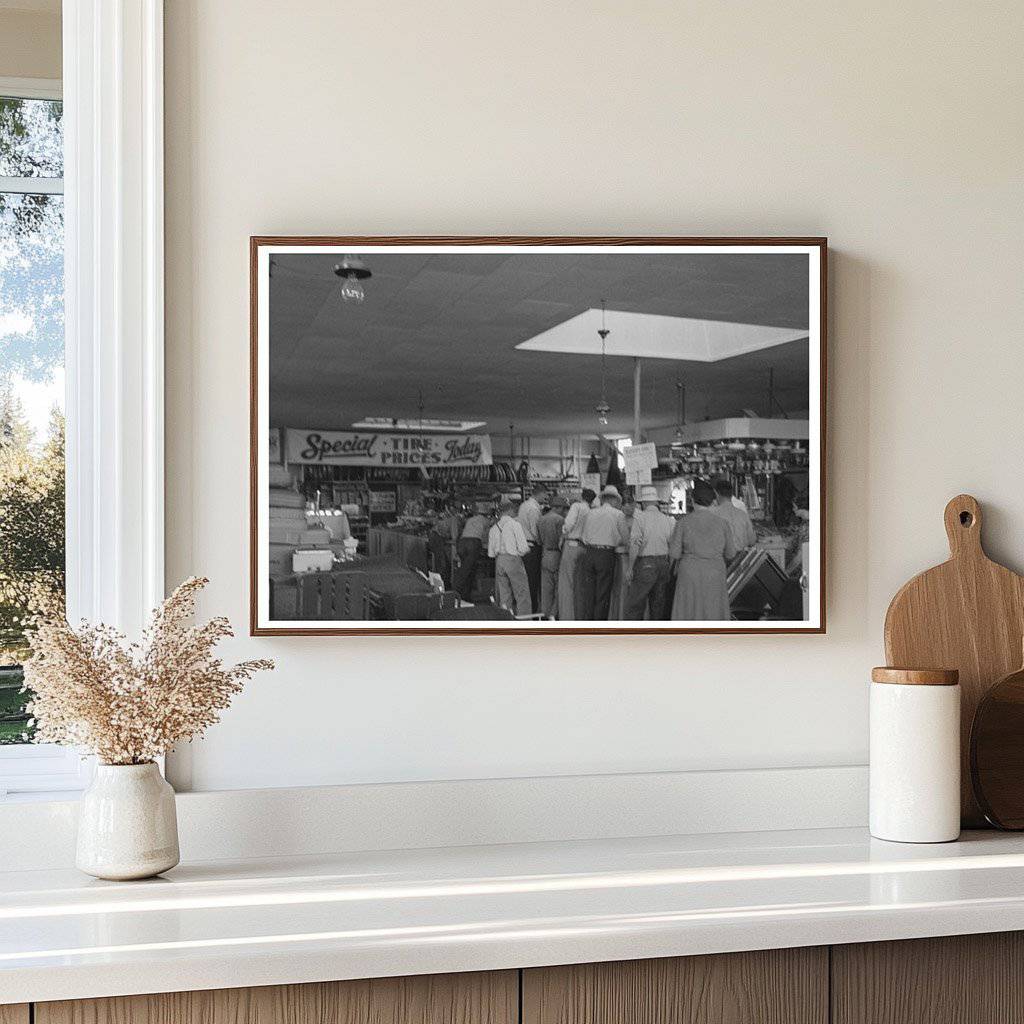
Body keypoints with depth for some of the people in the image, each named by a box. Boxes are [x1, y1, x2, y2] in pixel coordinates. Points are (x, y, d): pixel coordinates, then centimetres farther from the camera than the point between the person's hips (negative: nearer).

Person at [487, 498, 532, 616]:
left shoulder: (494, 528, 9)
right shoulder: (515, 523, -5)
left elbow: (490, 553, 10)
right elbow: (523, 547, -11)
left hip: (499, 562, 5)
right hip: (513, 559, -5)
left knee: (504, 596, 9)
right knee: (522, 594, -2)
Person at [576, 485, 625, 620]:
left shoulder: (590, 513, 10)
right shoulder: (618, 514, 1)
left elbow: (584, 534, 10)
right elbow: (623, 537, 1)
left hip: (588, 553, 3)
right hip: (606, 555, -3)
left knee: (587, 593, 6)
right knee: (603, 595, 5)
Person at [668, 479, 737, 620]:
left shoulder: (683, 522, -5)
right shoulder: (722, 523, 0)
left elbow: (674, 554, -6)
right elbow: (730, 554, 7)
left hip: (690, 577, -1)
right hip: (715, 576, 2)